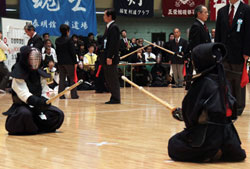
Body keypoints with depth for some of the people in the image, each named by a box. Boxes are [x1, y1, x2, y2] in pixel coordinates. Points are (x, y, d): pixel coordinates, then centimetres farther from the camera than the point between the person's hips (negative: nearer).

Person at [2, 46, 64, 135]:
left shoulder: (40, 74, 8)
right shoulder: (19, 74, -11)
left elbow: (44, 92, 7)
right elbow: (23, 93, -24)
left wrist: (44, 100, -17)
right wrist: (37, 101, -39)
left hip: (39, 104, 6)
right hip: (23, 105, -6)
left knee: (58, 114, -13)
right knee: (25, 114, -40)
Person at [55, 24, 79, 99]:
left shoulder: (57, 41, 7)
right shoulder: (69, 40, -12)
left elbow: (57, 51, 12)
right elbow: (73, 52, -11)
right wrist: (75, 62, -7)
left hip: (60, 62, 5)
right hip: (69, 62, -5)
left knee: (62, 78, 8)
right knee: (72, 78, 2)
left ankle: (61, 95, 4)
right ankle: (74, 95, 2)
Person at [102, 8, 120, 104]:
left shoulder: (113, 27, -12)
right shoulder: (109, 27, 18)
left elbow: (113, 43, -19)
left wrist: (110, 57, -23)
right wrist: (104, 57, 17)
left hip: (111, 58, -10)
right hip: (107, 58, 10)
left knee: (113, 79, -5)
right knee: (108, 79, 11)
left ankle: (116, 99, -1)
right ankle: (114, 98, 17)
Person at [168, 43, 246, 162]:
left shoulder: (202, 82, -13)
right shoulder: (223, 81, 6)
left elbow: (190, 108, -11)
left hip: (208, 134, -6)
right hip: (226, 133, 6)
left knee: (173, 145, 12)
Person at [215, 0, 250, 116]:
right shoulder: (222, 11, 11)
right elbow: (218, 33, 13)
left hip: (239, 53, -4)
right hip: (225, 53, 4)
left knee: (239, 82, 3)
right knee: (227, 81, 6)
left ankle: (239, 107, 12)